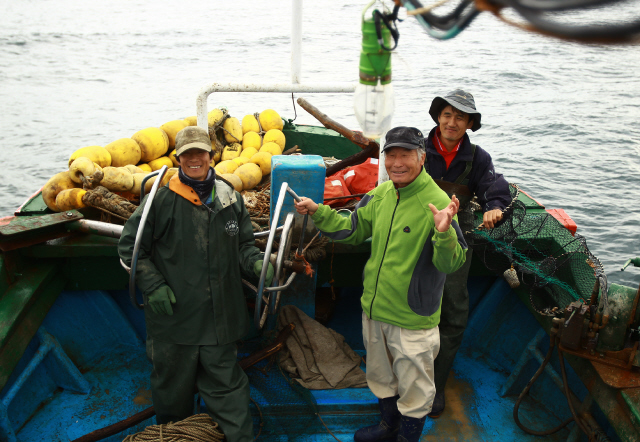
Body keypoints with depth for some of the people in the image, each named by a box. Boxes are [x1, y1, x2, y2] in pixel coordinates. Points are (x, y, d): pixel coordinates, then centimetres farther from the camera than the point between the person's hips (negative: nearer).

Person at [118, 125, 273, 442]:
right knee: (174, 390, 15)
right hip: (173, 317, -1)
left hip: (220, 317, 2)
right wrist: (152, 286, -9)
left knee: (226, 386, 9)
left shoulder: (230, 199, 6)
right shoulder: (161, 200, -5)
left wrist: (256, 263, -6)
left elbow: (243, 246, 16)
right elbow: (129, 247, 1)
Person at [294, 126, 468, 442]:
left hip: (413, 319, -7)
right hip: (374, 309, 7)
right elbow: (353, 230, 13)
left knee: (413, 387, 14)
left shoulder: (437, 202, -21)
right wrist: (318, 212, 2)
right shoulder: (379, 195, -1)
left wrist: (444, 233, -44)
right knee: (380, 374, 27)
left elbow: (451, 264, -24)